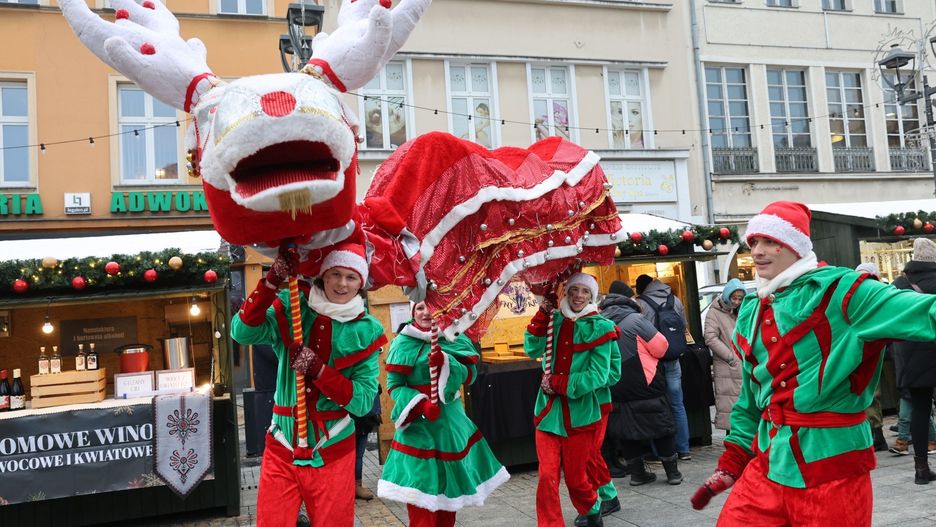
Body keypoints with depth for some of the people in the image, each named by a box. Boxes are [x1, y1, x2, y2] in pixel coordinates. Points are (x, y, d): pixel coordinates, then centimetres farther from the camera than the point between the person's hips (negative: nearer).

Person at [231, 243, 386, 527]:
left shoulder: (366, 331, -3)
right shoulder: (290, 309, -3)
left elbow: (363, 401, -9)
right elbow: (243, 332, -19)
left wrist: (318, 370, -23)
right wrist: (273, 280, -26)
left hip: (332, 452, 0)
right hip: (281, 449, 0)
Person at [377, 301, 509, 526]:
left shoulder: (454, 338, 2)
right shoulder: (403, 343, -7)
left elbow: (469, 375, -4)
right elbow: (393, 385, -8)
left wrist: (445, 362, -21)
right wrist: (421, 403, -22)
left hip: (450, 420, 4)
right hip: (418, 423, -4)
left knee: (450, 484, 15)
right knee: (420, 487, -4)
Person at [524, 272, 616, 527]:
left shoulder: (599, 327, -4)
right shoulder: (555, 320, 6)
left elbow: (597, 376, -10)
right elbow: (532, 349, -5)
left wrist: (558, 384, -14)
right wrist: (543, 314, -8)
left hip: (579, 413, -2)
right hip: (548, 411, 3)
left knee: (576, 478, 10)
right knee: (547, 476, -4)